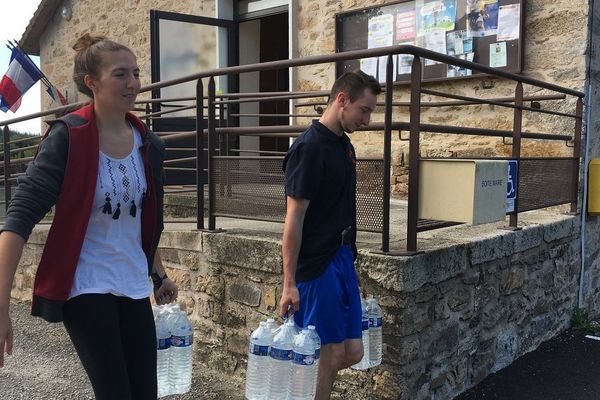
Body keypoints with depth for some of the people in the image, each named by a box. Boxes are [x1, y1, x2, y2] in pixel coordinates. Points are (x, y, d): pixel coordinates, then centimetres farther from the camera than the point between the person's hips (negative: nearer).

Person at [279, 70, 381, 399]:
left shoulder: (344, 144, 11)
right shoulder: (309, 148, -16)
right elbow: (294, 220, -17)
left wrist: (348, 258, 19)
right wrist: (289, 283, -17)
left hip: (343, 260, 9)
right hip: (316, 265, -9)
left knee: (352, 352, 12)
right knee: (330, 354, 2)